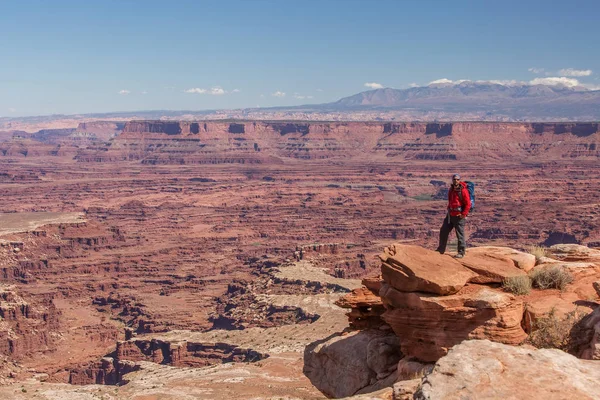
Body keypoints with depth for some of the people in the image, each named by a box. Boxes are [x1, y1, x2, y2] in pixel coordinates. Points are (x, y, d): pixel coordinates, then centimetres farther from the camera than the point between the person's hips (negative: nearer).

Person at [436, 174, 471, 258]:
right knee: (443, 231, 11)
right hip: (450, 215, 8)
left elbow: (468, 204, -15)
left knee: (460, 234, -3)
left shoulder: (463, 191, -14)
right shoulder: (451, 190, 9)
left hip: (459, 216, -8)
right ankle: (441, 249, 24)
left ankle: (461, 253, 6)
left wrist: (463, 214, -18)